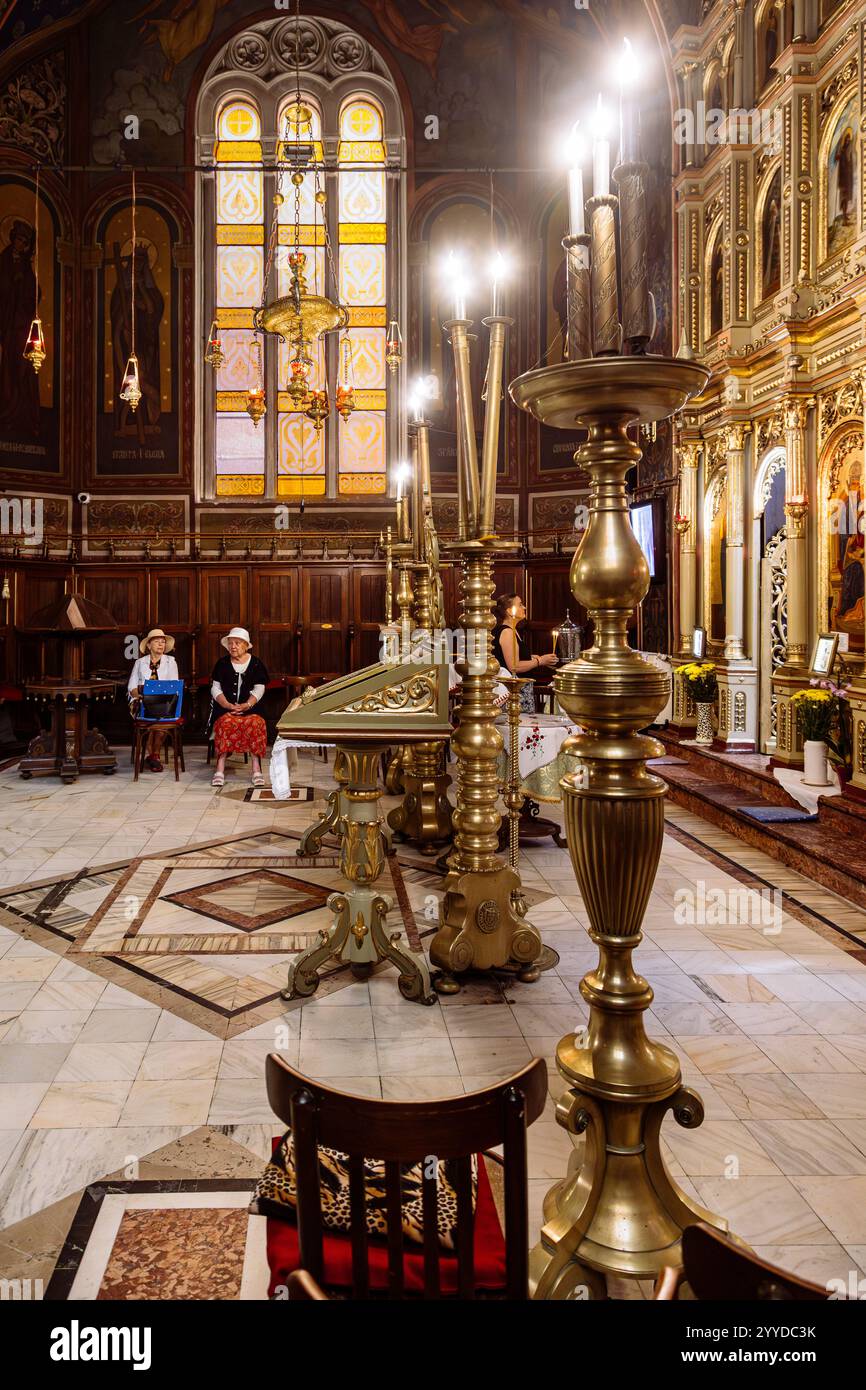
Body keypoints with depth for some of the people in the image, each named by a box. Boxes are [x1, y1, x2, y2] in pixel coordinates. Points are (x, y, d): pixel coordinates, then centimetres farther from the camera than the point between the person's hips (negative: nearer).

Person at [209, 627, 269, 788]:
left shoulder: (256, 664, 10)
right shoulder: (222, 663, 13)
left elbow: (259, 689, 2)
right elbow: (216, 688, 7)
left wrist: (246, 705, -16)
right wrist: (228, 705, -12)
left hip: (250, 707, 0)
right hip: (225, 708, 1)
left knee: (256, 723, -32)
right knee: (225, 723, -32)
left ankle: (256, 769, -31)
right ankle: (220, 769, -35)